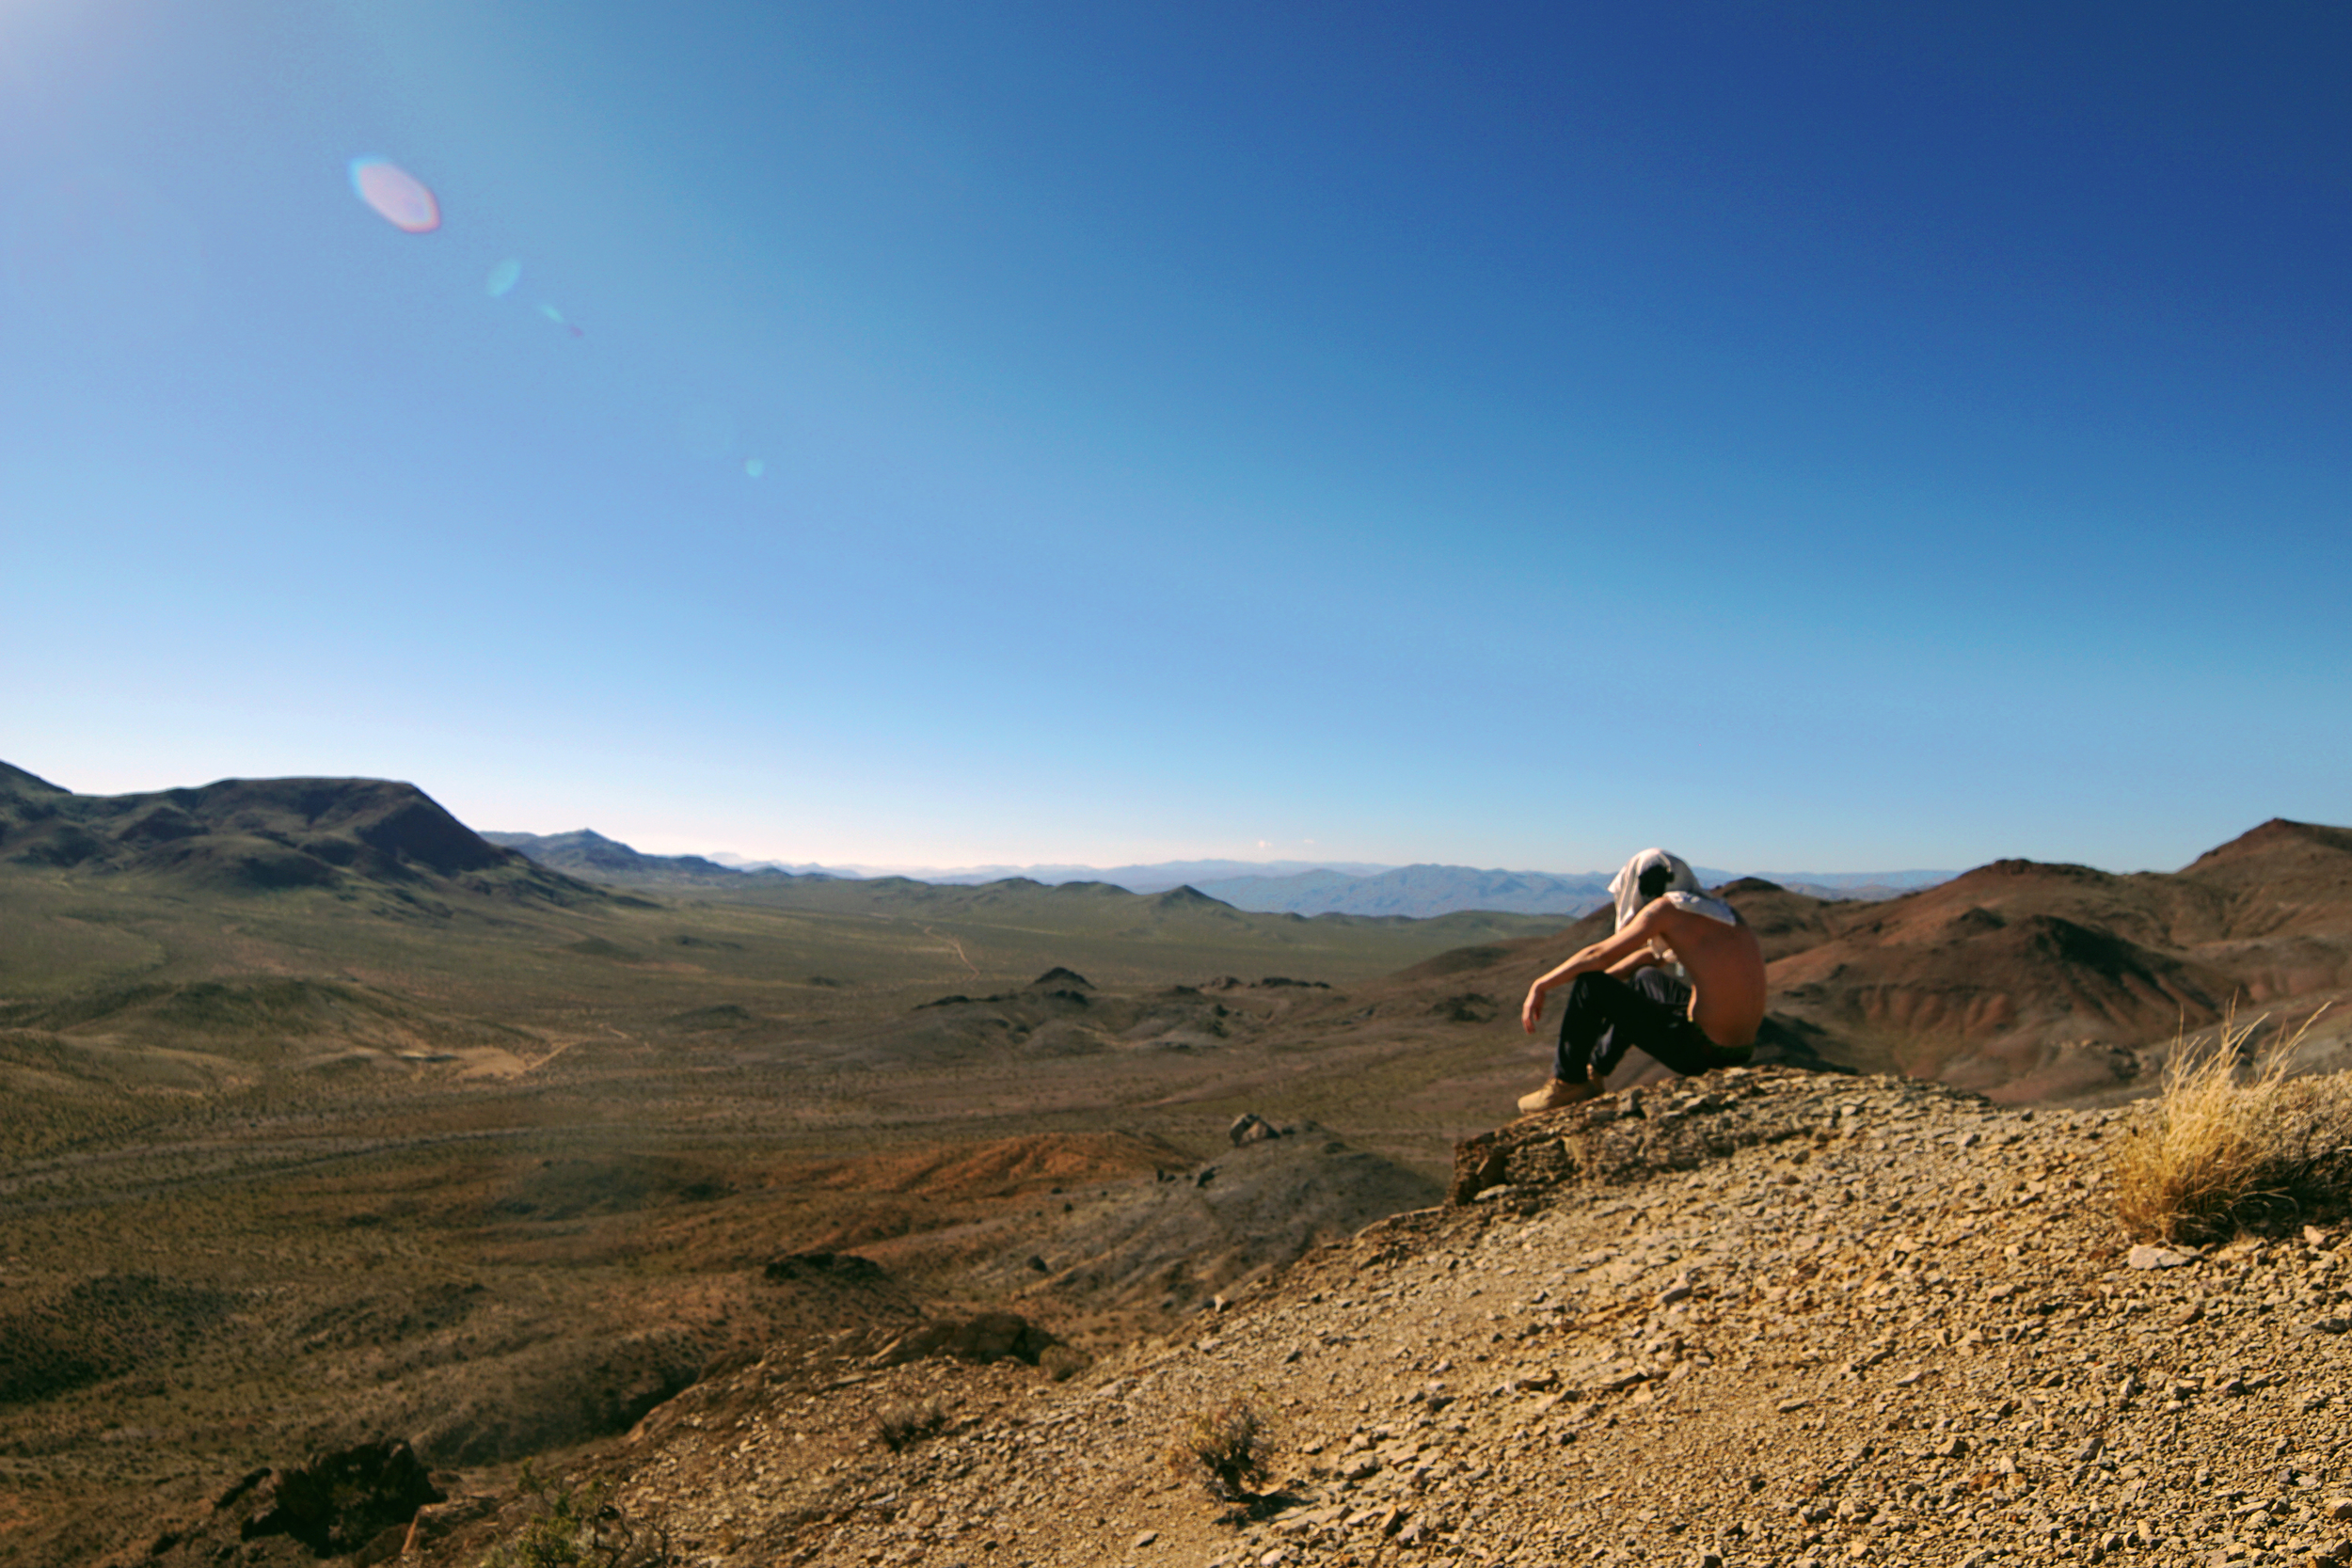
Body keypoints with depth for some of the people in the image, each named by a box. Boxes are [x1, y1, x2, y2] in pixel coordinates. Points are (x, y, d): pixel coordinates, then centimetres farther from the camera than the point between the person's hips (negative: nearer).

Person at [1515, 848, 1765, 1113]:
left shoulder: (1668, 907, -7)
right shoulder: (1718, 911, 16)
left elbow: (1597, 956, -7)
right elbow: (1652, 955, 27)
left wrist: (1541, 986, 4)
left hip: (1701, 1050, -9)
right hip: (1743, 1050, 9)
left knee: (1588, 985, -2)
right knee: (1645, 978, 31)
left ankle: (1568, 1082, 13)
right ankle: (1595, 1071, 39)